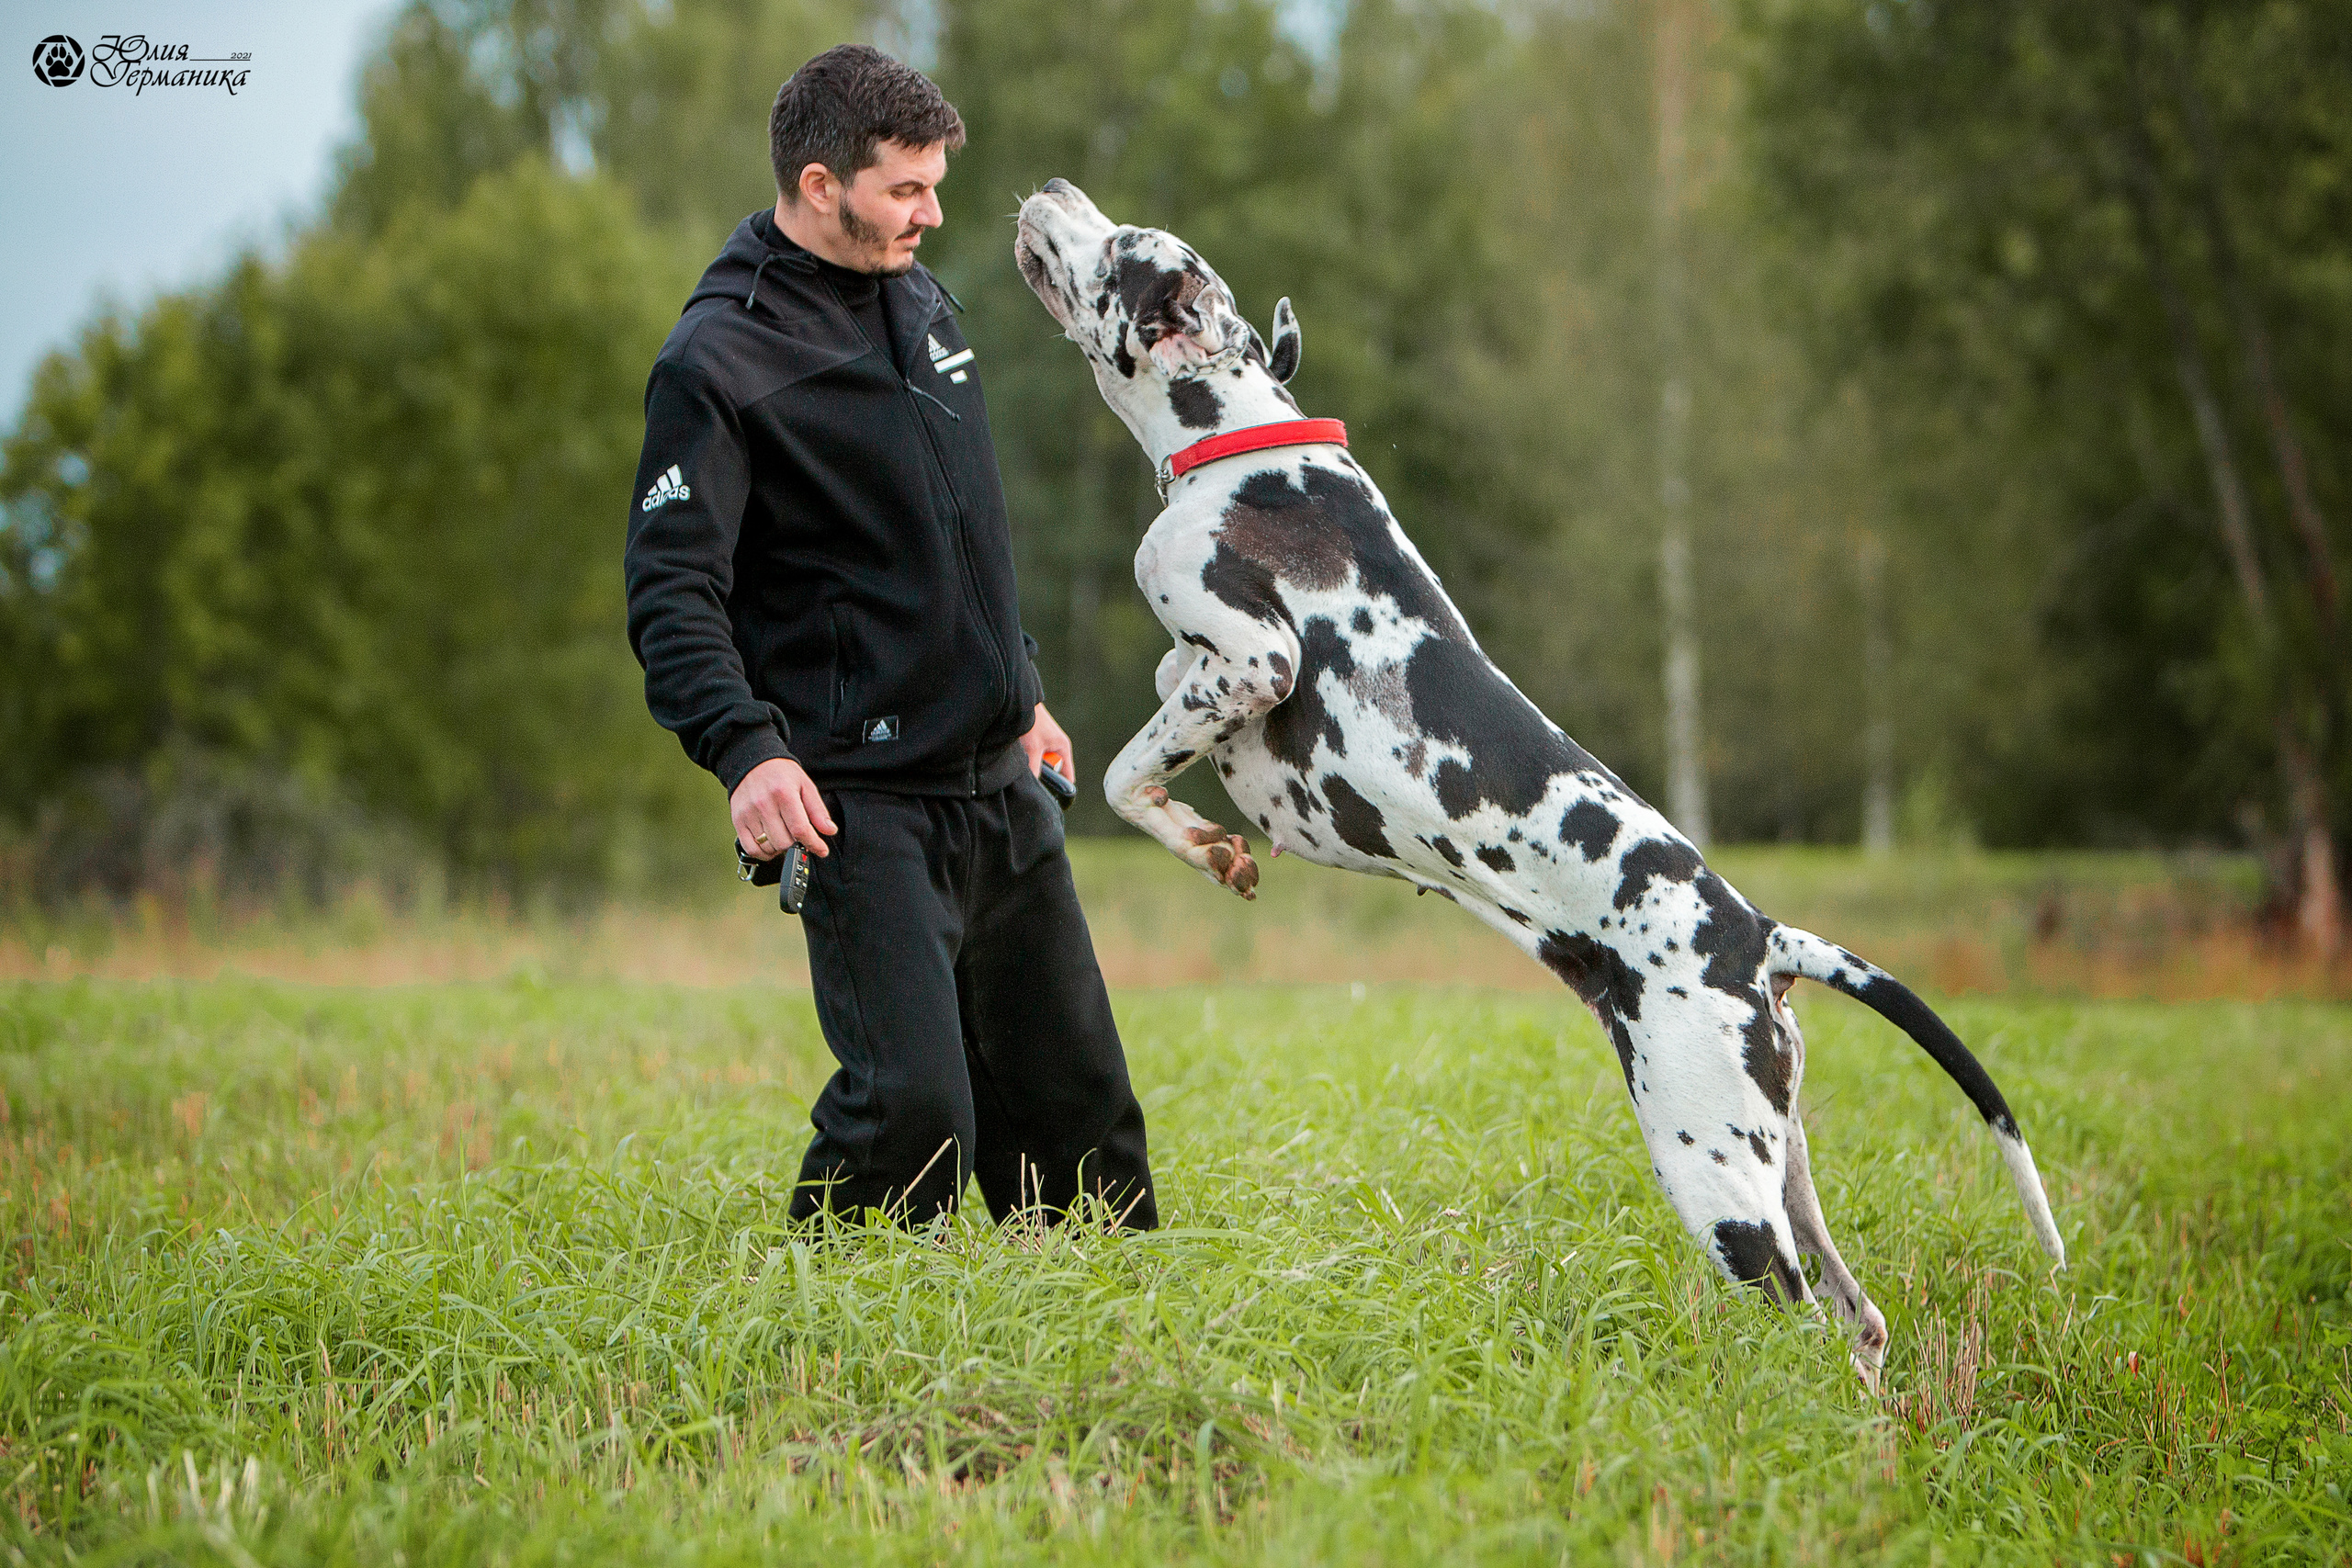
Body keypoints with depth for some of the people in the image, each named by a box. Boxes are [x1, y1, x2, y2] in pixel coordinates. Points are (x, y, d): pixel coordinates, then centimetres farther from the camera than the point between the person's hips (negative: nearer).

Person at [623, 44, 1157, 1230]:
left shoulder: (921, 303, 13)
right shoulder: (719, 359, -11)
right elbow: (671, 590, -18)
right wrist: (744, 749, -32)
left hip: (999, 783, 8)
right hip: (860, 805, -8)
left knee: (1074, 1094, 12)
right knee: (912, 1100, -18)